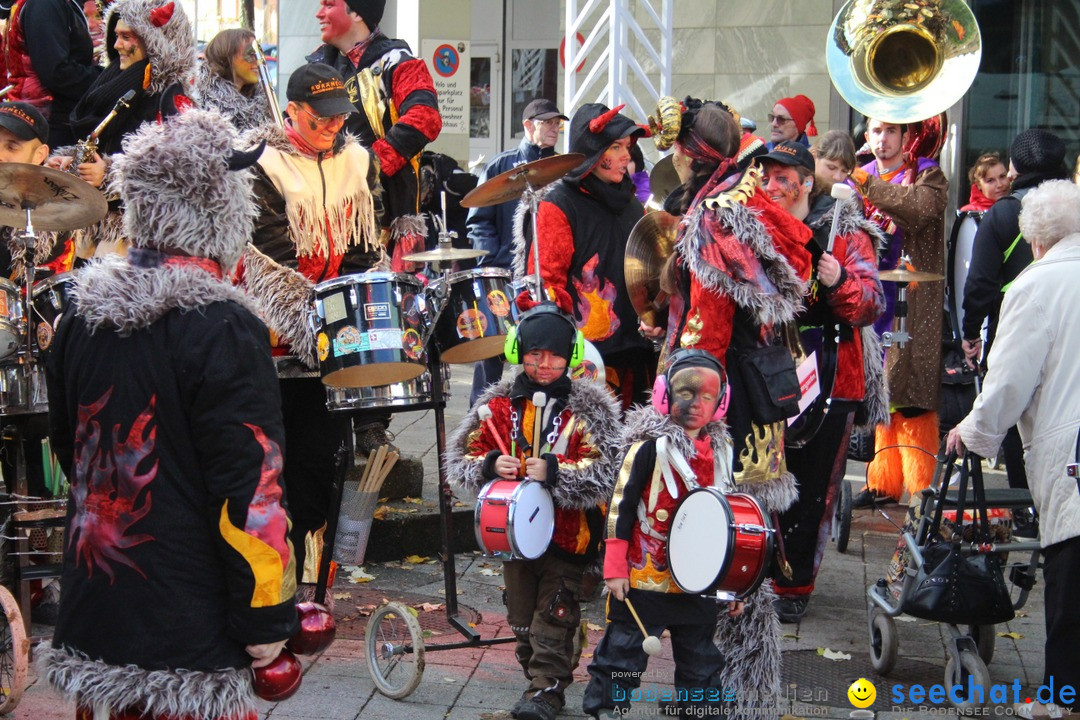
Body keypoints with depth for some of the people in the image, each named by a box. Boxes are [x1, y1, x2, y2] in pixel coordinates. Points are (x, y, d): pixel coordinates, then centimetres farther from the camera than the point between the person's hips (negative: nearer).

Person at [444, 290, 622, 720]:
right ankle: (539, 679, 29)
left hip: (567, 535, -4)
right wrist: (489, 464, -15)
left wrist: (554, 472, -27)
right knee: (522, 618, 14)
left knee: (554, 618, -4)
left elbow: (607, 471, -15)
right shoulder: (498, 405, 3)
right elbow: (459, 458, 6)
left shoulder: (588, 409, -7)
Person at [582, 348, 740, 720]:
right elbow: (620, 508, -10)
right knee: (622, 656, 2)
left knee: (702, 667, 16)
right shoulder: (649, 448, -11)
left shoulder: (722, 453, 6)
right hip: (645, 579, -5)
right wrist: (615, 567, -13)